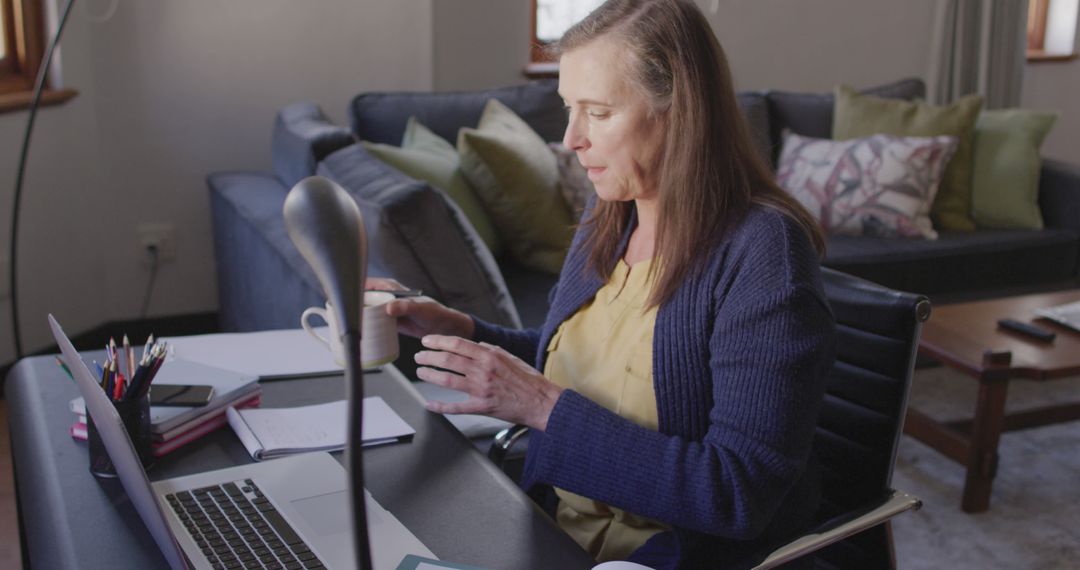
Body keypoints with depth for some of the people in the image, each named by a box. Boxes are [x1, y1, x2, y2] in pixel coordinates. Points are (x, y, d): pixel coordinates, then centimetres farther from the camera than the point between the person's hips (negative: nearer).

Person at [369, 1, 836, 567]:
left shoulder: (762, 251, -21)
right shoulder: (605, 220, 3)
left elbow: (739, 494, -25)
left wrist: (543, 407, -27)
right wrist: (458, 330, -1)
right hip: (562, 523, 6)